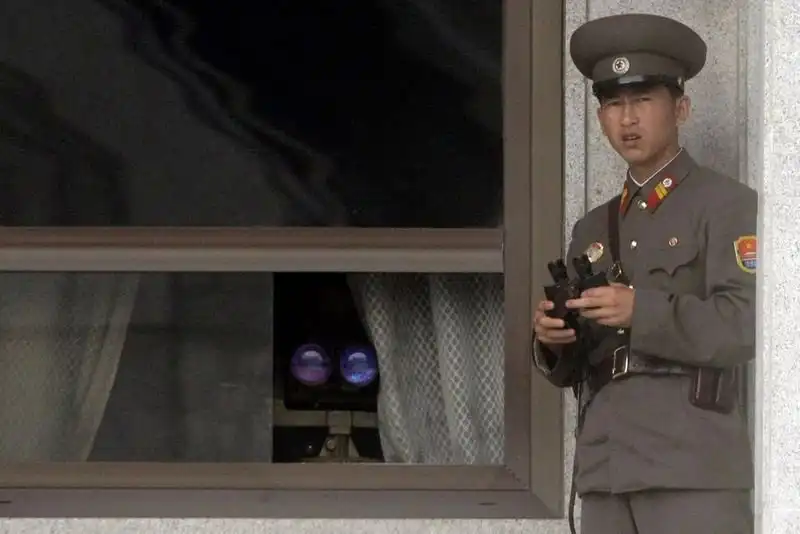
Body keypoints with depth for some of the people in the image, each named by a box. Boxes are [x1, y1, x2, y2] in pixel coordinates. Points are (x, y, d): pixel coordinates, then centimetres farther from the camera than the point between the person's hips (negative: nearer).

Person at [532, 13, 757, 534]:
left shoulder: (728, 206, 4)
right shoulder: (594, 229, 23)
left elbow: (746, 326, -10)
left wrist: (643, 311, -19)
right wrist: (553, 339, 1)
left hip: (694, 472, -6)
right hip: (605, 471, 6)